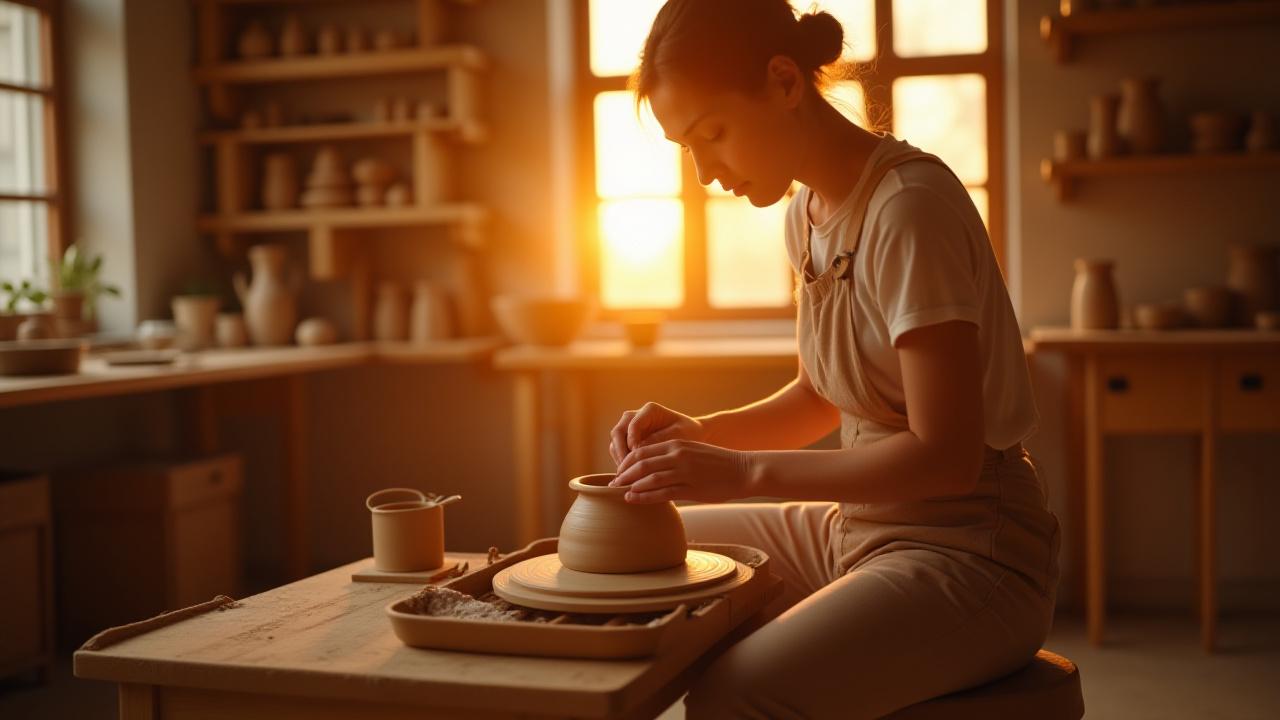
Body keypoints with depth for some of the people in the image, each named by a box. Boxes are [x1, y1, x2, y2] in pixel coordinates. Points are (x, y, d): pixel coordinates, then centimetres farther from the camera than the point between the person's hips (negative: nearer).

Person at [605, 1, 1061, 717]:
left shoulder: (910, 208, -19)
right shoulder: (808, 213, 6)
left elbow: (946, 455, -21)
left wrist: (742, 473, -22)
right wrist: (700, 434, 0)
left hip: (970, 551, -8)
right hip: (859, 525, 9)